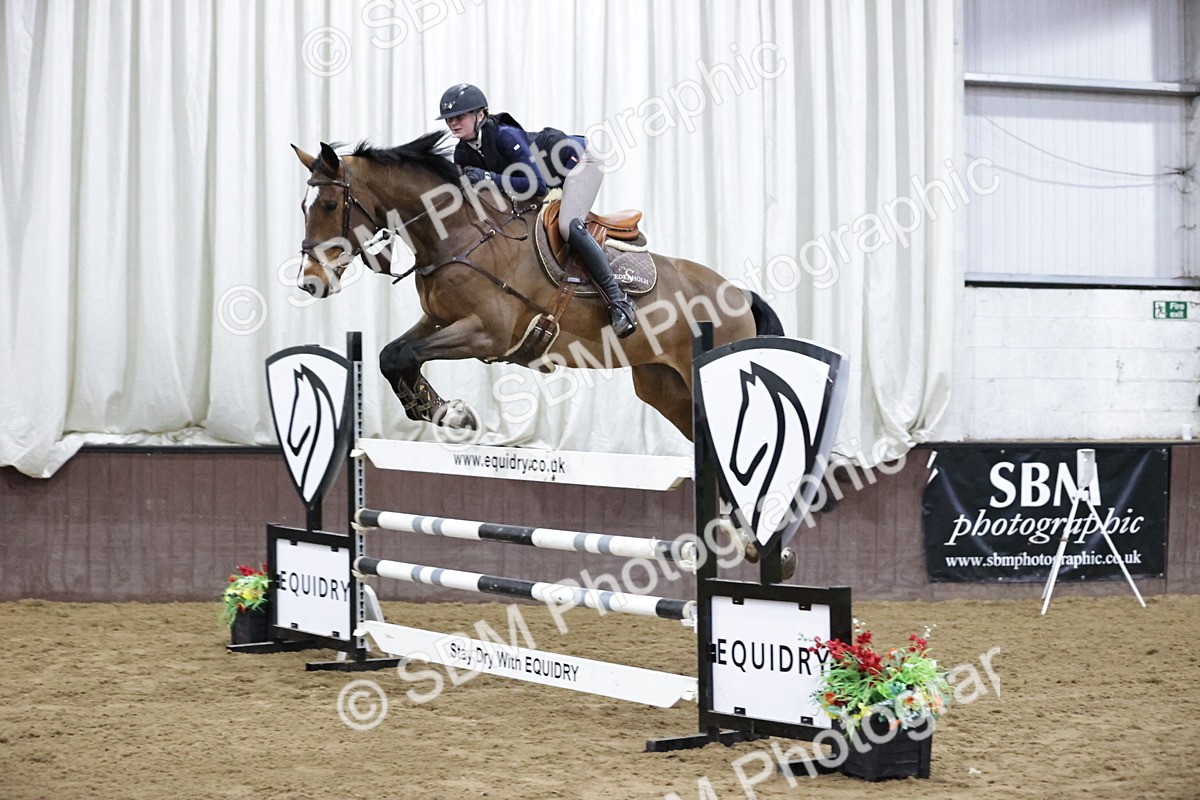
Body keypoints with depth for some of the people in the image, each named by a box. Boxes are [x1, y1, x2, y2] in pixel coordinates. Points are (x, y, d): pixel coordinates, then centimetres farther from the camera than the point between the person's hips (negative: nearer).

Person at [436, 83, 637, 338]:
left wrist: (489, 178, -40)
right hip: (552, 180, 10)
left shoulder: (504, 135, -32)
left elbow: (537, 185, -37)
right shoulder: (463, 154, -7)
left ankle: (618, 300, -25)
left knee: (567, 225, -30)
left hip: (579, 161, -10)